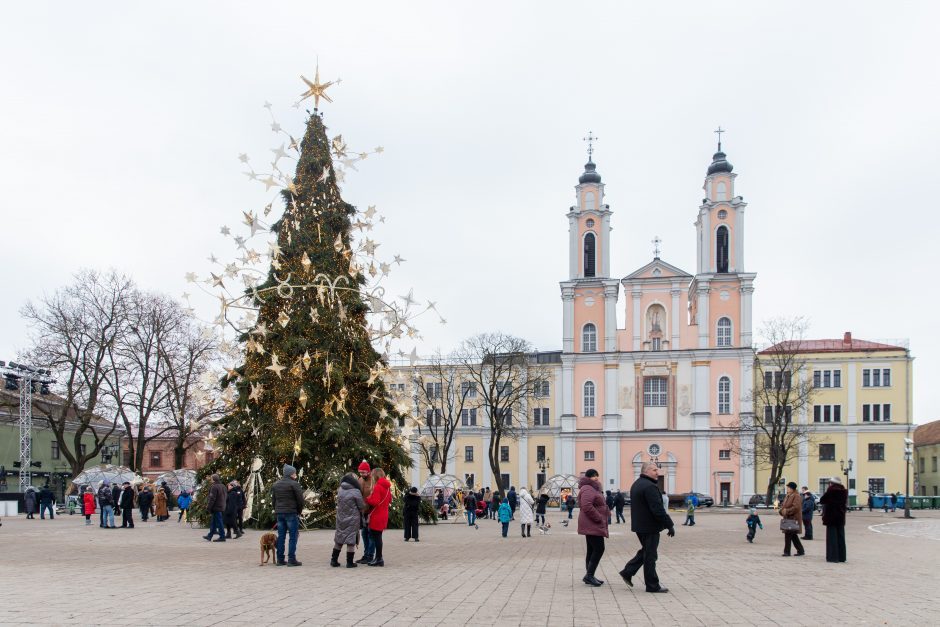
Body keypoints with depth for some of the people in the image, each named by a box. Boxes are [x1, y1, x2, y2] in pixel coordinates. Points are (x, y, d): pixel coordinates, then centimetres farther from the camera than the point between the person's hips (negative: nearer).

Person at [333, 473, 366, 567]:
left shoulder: (340, 490, -1)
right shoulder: (356, 492, -17)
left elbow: (338, 503, 10)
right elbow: (362, 506, -10)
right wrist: (363, 511, 13)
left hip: (340, 519, 5)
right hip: (353, 520, -5)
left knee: (339, 540, 16)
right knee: (351, 541, 2)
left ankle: (334, 560, 21)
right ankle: (349, 562, 6)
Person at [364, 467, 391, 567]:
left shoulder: (377, 487, -16)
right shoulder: (387, 487, 10)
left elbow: (375, 502, -21)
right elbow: (390, 500, 18)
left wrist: (366, 500, -8)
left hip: (377, 516, -8)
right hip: (384, 515, 9)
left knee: (376, 537, -2)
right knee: (378, 536, 16)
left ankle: (379, 559, 0)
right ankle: (378, 557, 21)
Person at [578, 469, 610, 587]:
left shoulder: (593, 488, 21)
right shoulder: (587, 489, -14)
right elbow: (587, 506, -27)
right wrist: (599, 518, -20)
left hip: (593, 525, 11)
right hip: (592, 525, -11)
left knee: (592, 550, 11)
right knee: (599, 549, -13)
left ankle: (589, 576, 14)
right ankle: (589, 575, -12)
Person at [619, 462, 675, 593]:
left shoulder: (636, 484, 13)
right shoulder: (650, 486, -20)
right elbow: (658, 509, -23)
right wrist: (670, 525, -17)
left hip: (639, 525, 9)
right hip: (649, 527, -9)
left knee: (646, 551, 22)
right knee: (650, 555, -1)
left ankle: (627, 572, 20)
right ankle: (652, 586, 7)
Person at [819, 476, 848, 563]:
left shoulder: (831, 491, -14)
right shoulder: (843, 491, 4)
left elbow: (822, 500, -9)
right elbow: (845, 502, 15)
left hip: (831, 517, -6)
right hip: (841, 517, 6)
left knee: (832, 537, -2)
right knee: (840, 537, 11)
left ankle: (833, 557, -3)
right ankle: (841, 557, 16)